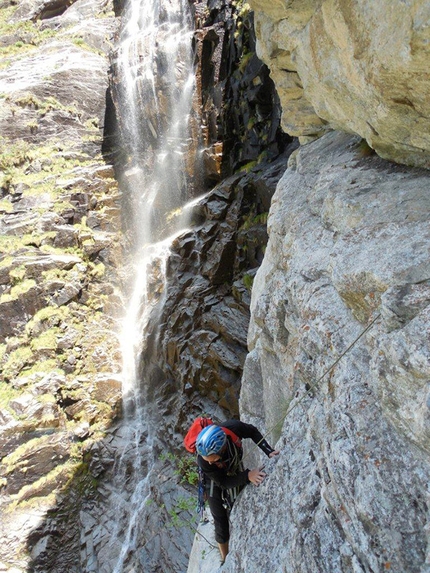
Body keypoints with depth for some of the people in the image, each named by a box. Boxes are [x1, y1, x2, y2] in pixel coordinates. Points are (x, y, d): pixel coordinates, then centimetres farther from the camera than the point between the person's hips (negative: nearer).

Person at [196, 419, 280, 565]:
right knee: (221, 522, 6)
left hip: (236, 472, 3)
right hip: (216, 482, -3)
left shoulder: (233, 427, -40)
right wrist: (248, 476, -43)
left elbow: (253, 432, -17)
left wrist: (269, 452, -25)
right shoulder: (203, 461, -41)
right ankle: (225, 559, 34)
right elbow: (223, 483, -28)